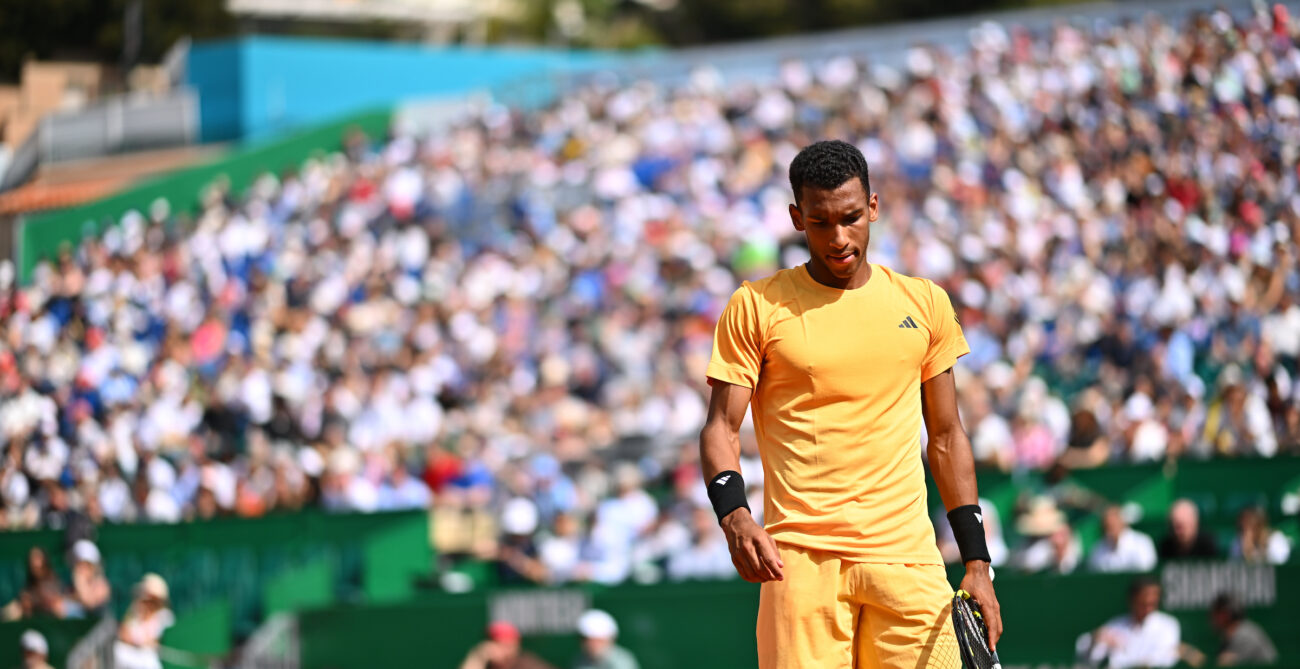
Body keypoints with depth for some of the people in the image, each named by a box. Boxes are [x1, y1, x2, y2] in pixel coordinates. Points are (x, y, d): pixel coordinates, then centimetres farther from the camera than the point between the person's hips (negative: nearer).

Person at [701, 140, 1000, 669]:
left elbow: (946, 437, 17)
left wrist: (976, 562, 11)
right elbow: (721, 427, 4)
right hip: (799, 560, -2)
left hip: (907, 560, 2)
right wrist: (734, 515, -16)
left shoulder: (925, 304, 12)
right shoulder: (755, 307, 5)